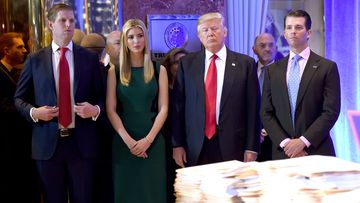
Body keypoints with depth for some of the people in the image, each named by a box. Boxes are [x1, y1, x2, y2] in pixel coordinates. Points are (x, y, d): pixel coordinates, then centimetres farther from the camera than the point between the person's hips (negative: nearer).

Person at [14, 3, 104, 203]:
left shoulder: (90, 58, 5)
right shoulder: (35, 60, 4)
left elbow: (101, 96, 10)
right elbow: (19, 98, 9)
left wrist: (95, 109, -11)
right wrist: (33, 112, -10)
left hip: (81, 142, 0)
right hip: (47, 142, 0)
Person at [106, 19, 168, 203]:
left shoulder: (159, 70, 5)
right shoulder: (115, 71, 4)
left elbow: (163, 109, 0)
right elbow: (111, 110, -1)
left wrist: (148, 140, -11)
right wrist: (128, 140, -12)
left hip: (152, 141, 0)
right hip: (123, 142, 0)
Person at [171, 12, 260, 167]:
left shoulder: (245, 63, 2)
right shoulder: (187, 63, 6)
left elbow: (252, 109, 1)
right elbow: (177, 106, 6)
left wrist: (251, 148, -2)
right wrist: (177, 144, 2)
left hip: (233, 147, -1)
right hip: (196, 148, 1)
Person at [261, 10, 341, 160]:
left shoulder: (327, 67, 0)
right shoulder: (272, 70, 9)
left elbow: (331, 111, -6)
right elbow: (266, 113, 5)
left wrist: (303, 141, -14)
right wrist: (285, 142, -8)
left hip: (317, 151, -2)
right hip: (283, 152, 2)